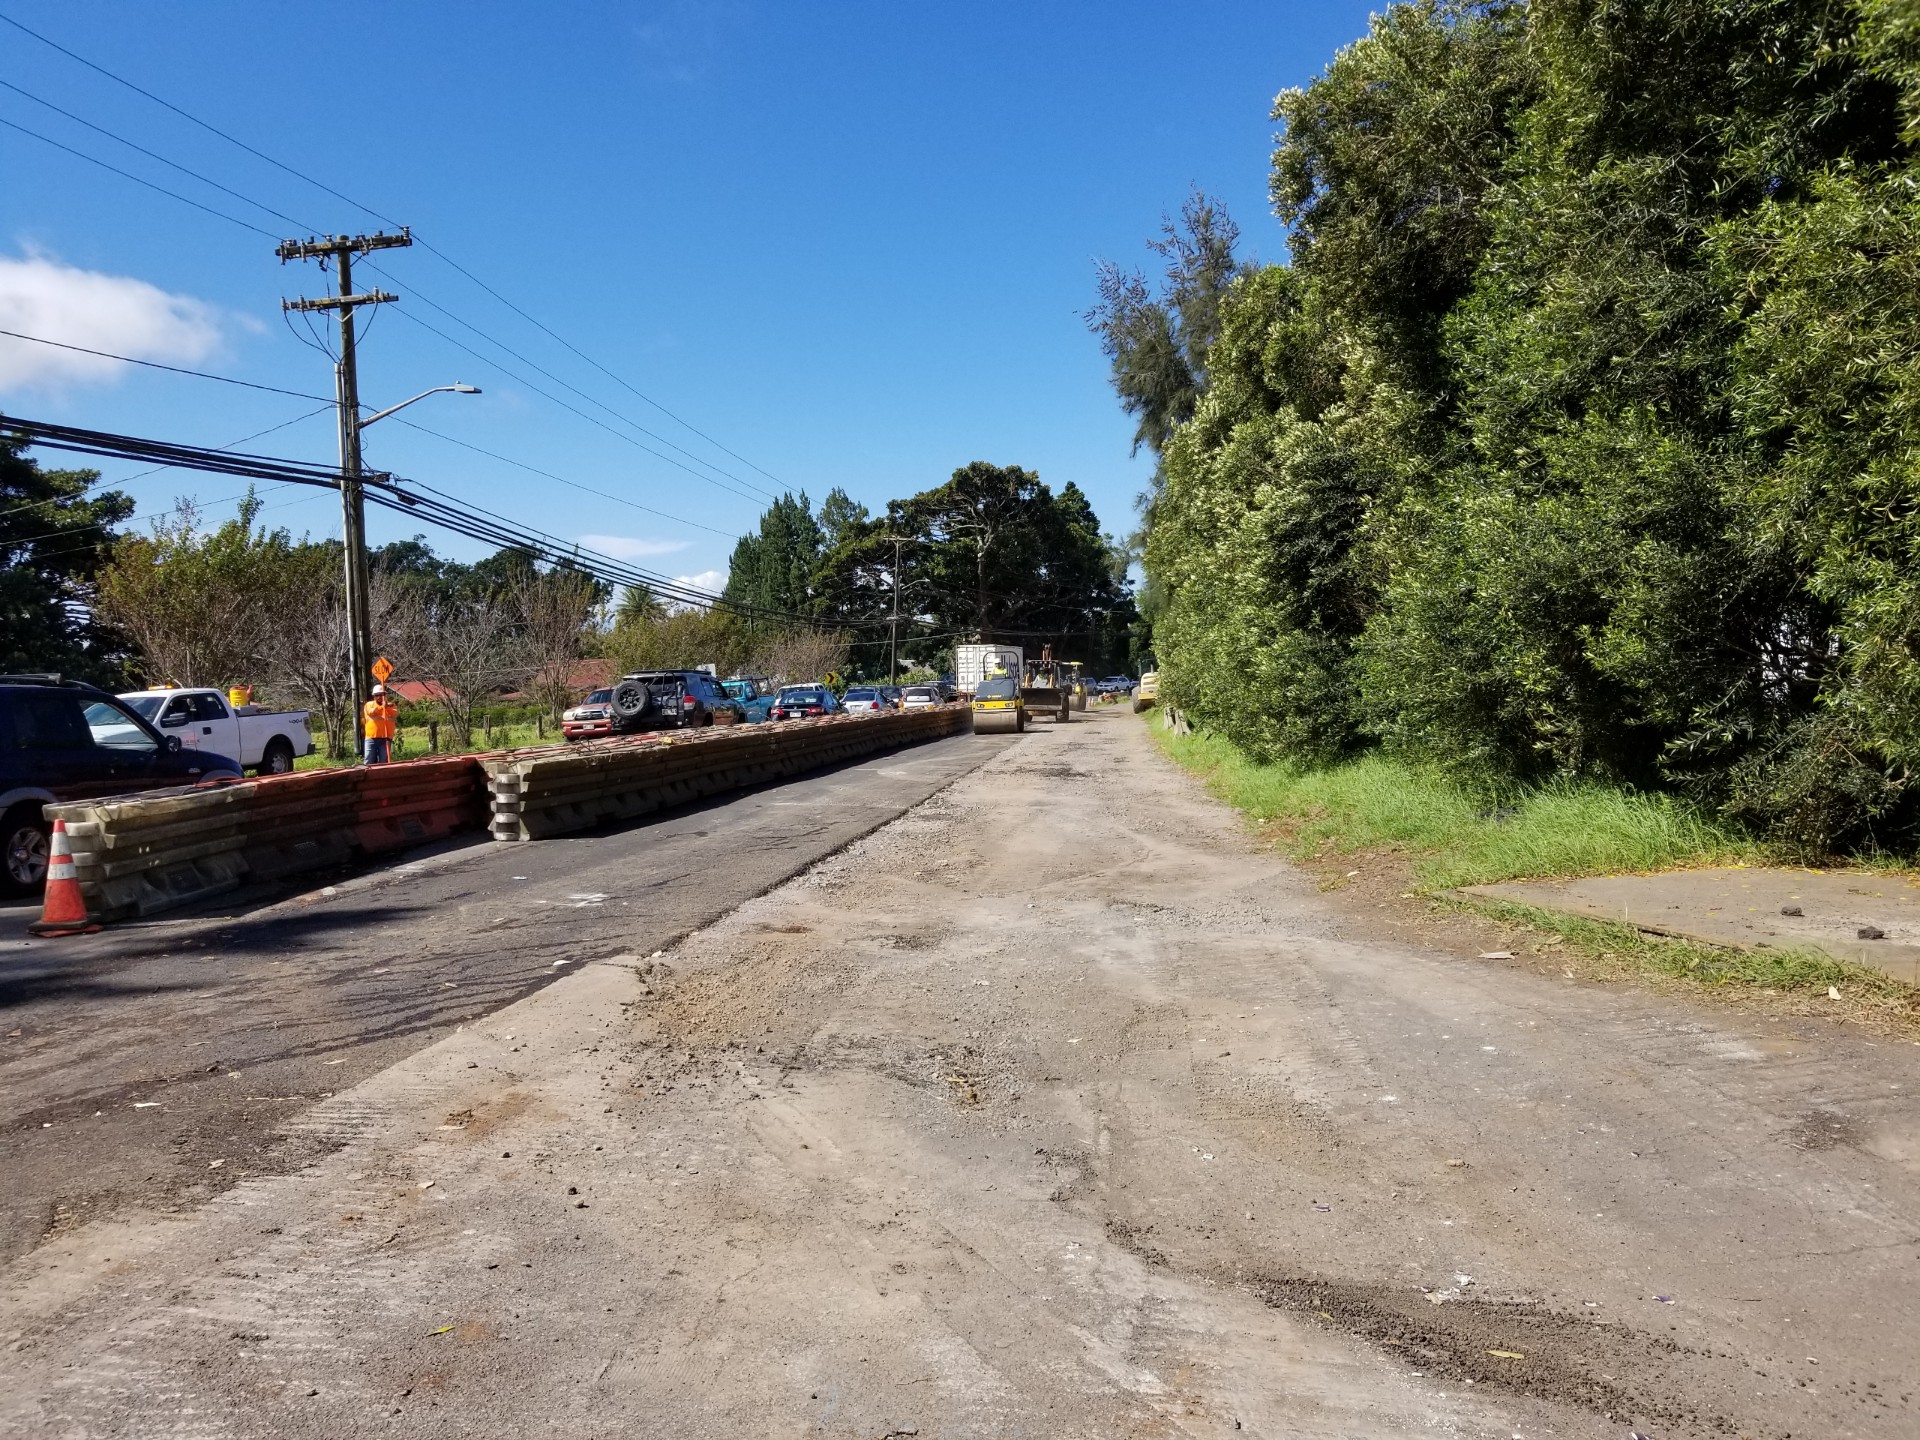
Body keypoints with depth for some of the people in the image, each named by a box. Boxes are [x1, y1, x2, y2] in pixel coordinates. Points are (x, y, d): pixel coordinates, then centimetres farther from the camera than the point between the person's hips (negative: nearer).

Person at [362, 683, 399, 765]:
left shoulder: (391, 705, 10)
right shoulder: (369, 704, 9)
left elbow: (396, 714, -9)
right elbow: (371, 712, -13)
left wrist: (387, 707, -26)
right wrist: (382, 706, -23)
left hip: (385, 738, 0)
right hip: (371, 738, 0)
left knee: (383, 763, 2)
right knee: (369, 762, -2)